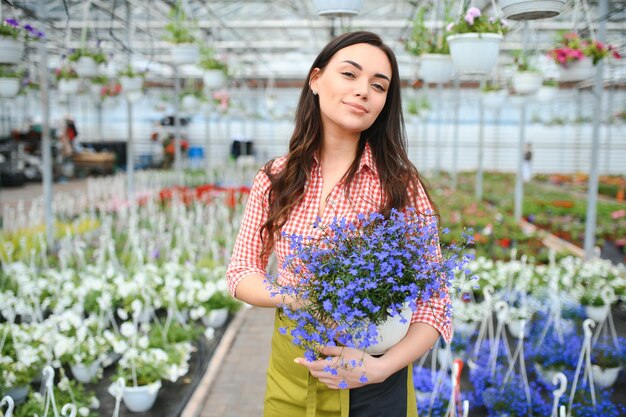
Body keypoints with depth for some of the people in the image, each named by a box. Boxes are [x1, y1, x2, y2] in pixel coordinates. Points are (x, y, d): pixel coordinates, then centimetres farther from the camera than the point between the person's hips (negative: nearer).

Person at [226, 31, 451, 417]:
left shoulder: (400, 184, -12)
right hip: (288, 374, 3)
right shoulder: (275, 179, -4)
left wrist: (382, 367, -26)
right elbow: (241, 271, 0)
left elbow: (434, 304, -11)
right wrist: (290, 295, -20)